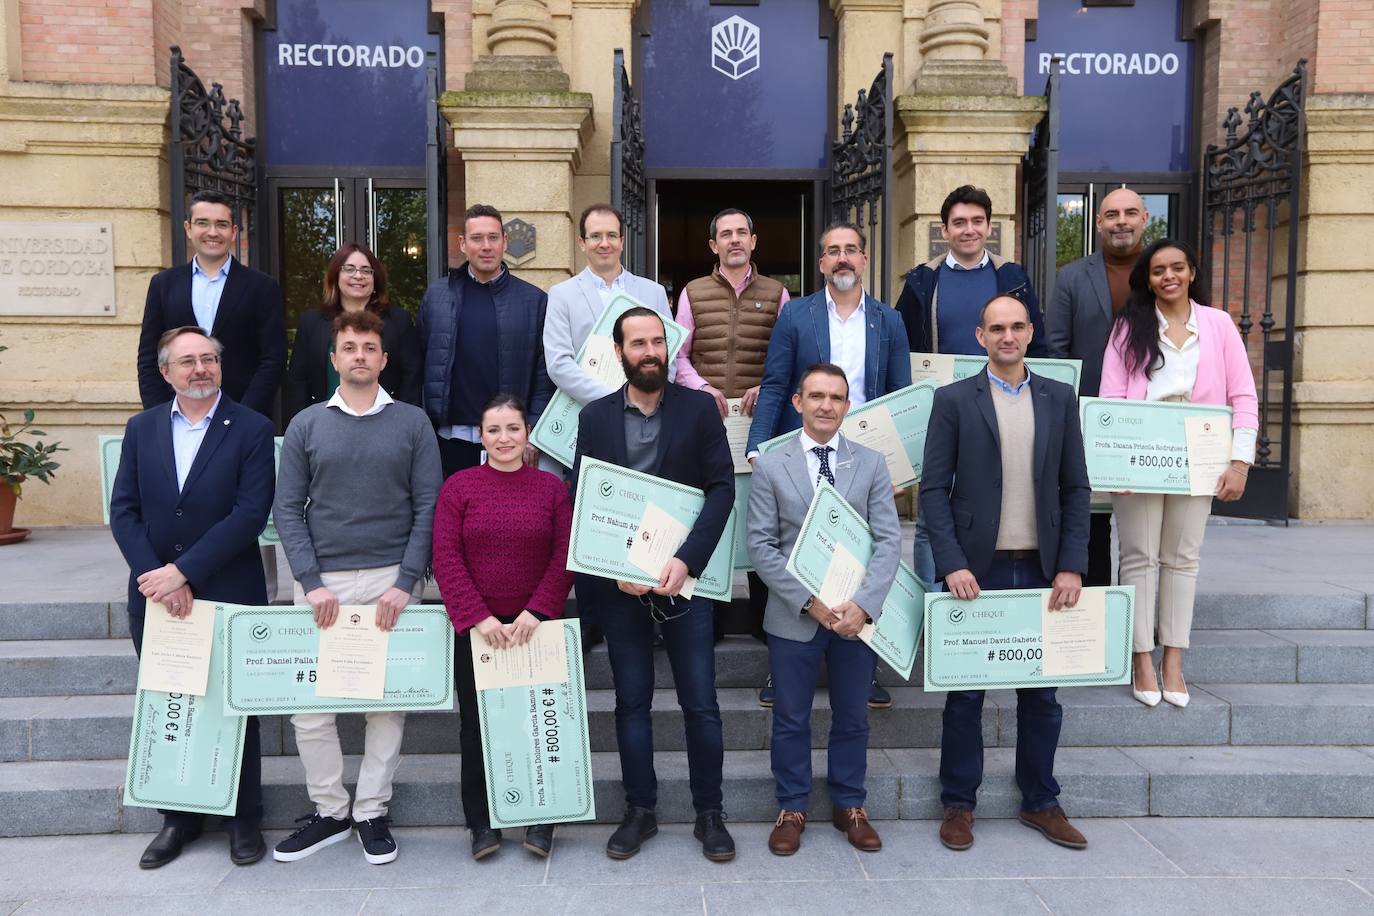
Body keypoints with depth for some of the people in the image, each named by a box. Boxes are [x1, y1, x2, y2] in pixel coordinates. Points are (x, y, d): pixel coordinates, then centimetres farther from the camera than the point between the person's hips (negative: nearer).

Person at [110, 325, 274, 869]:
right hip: (155, 597, 4)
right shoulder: (141, 429, 7)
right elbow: (123, 510, 2)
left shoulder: (252, 429, -5)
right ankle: (179, 816, 29)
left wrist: (183, 571, -17)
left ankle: (243, 818, 24)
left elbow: (251, 513, -14)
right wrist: (158, 577, -11)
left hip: (228, 596, -3)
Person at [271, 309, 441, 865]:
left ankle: (372, 812, 20)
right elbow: (288, 508, 4)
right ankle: (330, 810, 21)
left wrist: (406, 584, -9)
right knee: (308, 701, 3)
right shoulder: (306, 424, 6)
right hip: (323, 581, 1)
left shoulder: (412, 423, 3)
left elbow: (428, 507, -1)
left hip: (391, 580, -1)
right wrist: (311, 583, -7)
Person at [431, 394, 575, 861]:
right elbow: (445, 559, -5)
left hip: (536, 627, 0)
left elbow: (565, 556, -2)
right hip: (475, 629, 0)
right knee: (476, 723, 8)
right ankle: (481, 821, 22)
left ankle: (540, 818, 20)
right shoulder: (459, 486, 0)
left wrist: (535, 613, -13)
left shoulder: (551, 486, 3)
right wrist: (480, 618, -13)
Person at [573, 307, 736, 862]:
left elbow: (722, 488, -5)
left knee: (700, 703, 4)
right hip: (619, 582, 2)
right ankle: (640, 810, 26)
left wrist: (686, 560, -16)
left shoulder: (699, 408, 0)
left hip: (683, 576, -1)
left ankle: (709, 812, 21)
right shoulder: (595, 417, 4)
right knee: (632, 702, 12)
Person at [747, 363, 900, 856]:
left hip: (857, 615, 2)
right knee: (791, 719, 11)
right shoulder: (770, 467, 0)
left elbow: (889, 540, -3)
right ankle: (792, 809, 28)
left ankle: (849, 806, 33)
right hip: (793, 617, -1)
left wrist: (863, 605, -16)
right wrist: (809, 601, -15)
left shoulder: (872, 464, 3)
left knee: (853, 718, 15)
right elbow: (761, 545, -5)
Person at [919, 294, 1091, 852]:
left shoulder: (1059, 399, 7)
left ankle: (1040, 802, 29)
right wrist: (952, 565, -13)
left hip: (1042, 570, 3)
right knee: (965, 692, 7)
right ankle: (959, 804, 21)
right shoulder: (954, 400, -1)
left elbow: (1075, 488, 7)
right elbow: (933, 488, -4)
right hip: (976, 569, -2)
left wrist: (1072, 566, -2)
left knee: (1041, 693, 12)